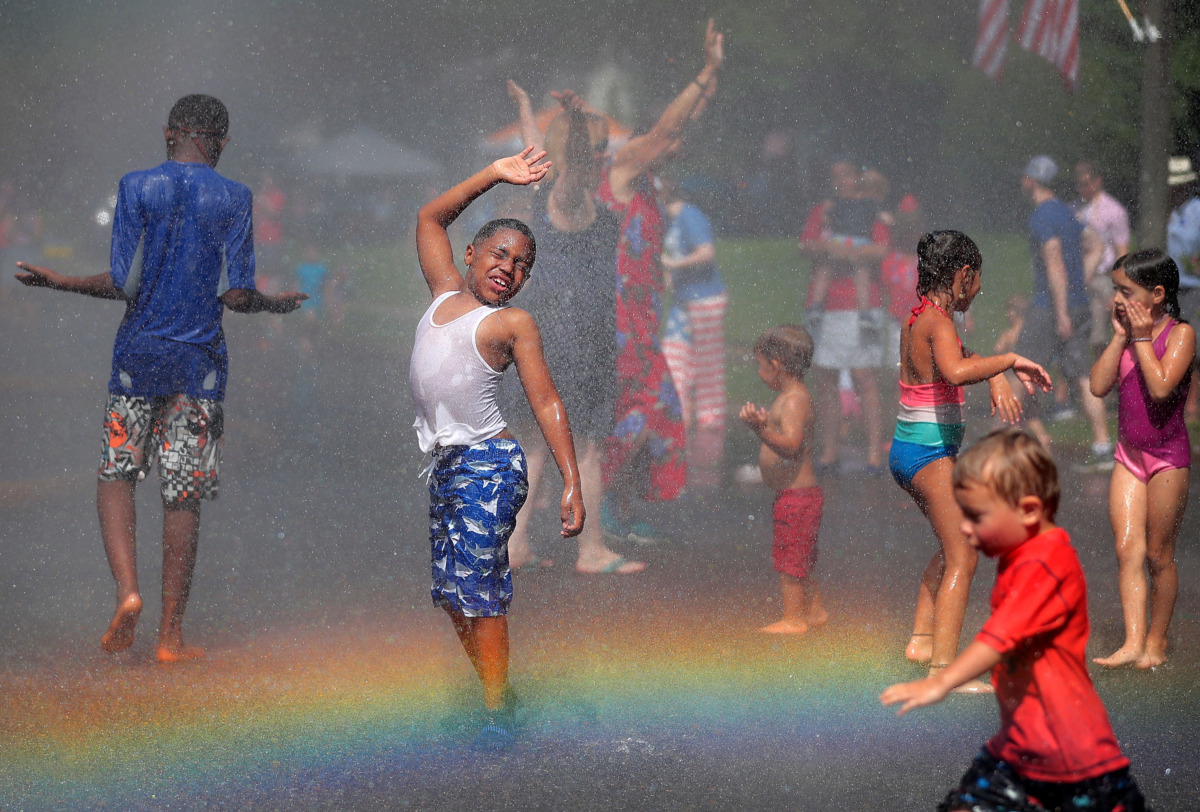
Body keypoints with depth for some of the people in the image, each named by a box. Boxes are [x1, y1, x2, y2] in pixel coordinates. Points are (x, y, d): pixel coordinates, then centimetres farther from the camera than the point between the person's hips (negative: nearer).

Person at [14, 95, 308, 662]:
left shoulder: (137, 188, -2)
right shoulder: (233, 198, -1)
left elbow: (123, 285, -7)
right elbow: (238, 295, -6)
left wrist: (59, 282, 9)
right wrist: (275, 304, 16)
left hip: (138, 352, 0)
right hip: (200, 359, 0)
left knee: (115, 474, 14)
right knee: (183, 496, 4)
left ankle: (127, 589, -8)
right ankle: (171, 635, 6)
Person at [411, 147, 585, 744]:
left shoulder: (512, 323, -2)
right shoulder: (446, 294, 13)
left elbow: (546, 402, -5)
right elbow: (430, 218, 20)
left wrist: (571, 482, -12)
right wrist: (493, 176, 13)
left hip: (488, 464, -6)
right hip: (445, 465, 6)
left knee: (480, 593, -9)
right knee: (452, 596, 7)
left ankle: (497, 714, -5)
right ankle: (496, 693, 17)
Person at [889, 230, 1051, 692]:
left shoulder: (917, 319, 11)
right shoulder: (938, 321, -18)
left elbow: (965, 357, 28)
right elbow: (956, 371, -39)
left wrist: (997, 378, 12)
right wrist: (1011, 360, -27)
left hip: (907, 450, 10)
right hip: (930, 453, -10)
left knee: (954, 545, 26)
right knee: (963, 558, -7)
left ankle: (922, 639, 30)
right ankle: (942, 667, -12)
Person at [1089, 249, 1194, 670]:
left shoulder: (1180, 334, -12)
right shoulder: (1127, 333, 6)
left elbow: (1161, 387, -27)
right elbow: (1099, 386, -3)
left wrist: (1142, 337, -19)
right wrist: (1121, 336, -7)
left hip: (1167, 456, -6)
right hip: (1129, 453, 6)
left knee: (1158, 555, 3)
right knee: (1127, 549, -3)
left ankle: (1156, 642, 16)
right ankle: (1133, 642, -4)